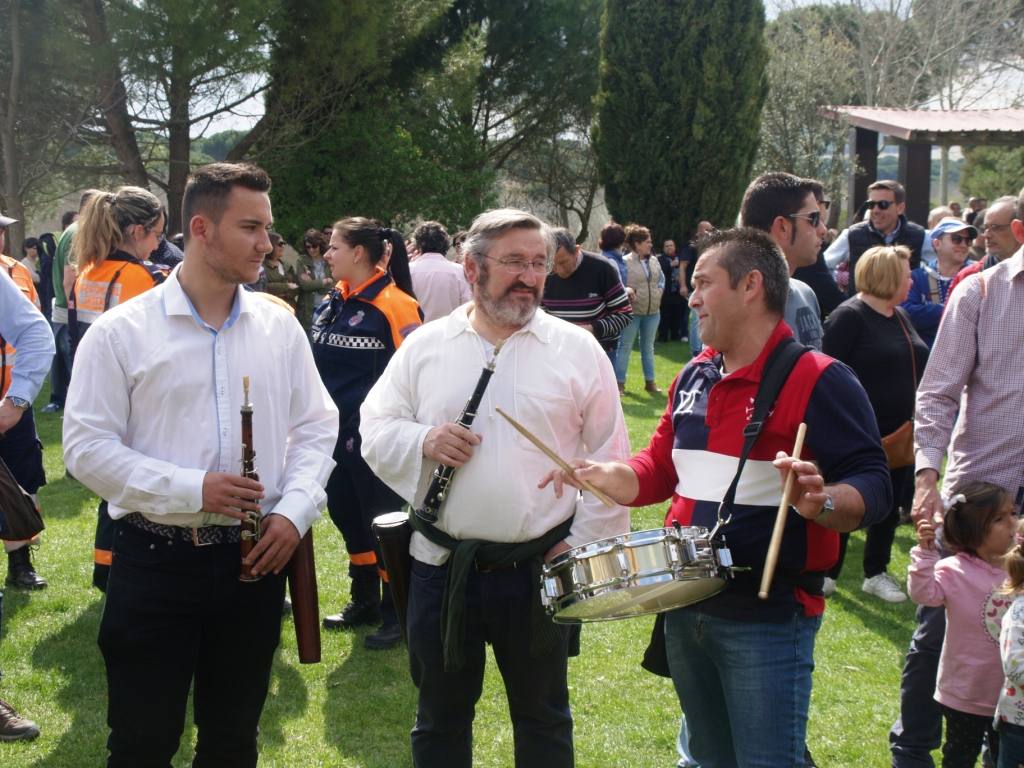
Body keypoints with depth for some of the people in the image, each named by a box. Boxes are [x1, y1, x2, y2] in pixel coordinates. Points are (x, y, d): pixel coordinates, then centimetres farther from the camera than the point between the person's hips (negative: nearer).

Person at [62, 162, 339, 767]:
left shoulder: (279, 325, 5)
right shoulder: (122, 331, -7)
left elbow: (316, 427, 8)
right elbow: (87, 445, -10)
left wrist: (295, 509, -8)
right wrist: (190, 489, -18)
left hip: (255, 559, 4)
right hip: (156, 563, -3)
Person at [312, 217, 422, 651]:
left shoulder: (393, 305, -14)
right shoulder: (331, 304, 10)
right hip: (335, 435, 8)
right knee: (346, 516, 16)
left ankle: (396, 613, 13)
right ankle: (364, 602, 31)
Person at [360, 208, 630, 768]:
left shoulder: (577, 349, -2)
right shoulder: (424, 346, 4)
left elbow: (609, 456, -1)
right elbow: (375, 428, 6)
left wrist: (583, 539, -7)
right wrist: (422, 441, -14)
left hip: (540, 569, -1)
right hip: (441, 568, 2)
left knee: (543, 719, 15)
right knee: (440, 719, 15)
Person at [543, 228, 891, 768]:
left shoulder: (819, 381, -14)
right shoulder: (694, 378, 10)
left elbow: (873, 489, -18)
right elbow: (662, 469, 19)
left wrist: (821, 501, -39)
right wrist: (604, 475, 0)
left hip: (769, 621, -8)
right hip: (686, 611, 8)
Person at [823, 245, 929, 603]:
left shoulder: (901, 316, 12)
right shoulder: (849, 316, -13)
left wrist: (917, 418, 13)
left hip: (900, 432, 8)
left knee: (891, 505, 13)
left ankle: (877, 573, 26)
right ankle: (827, 571, 18)